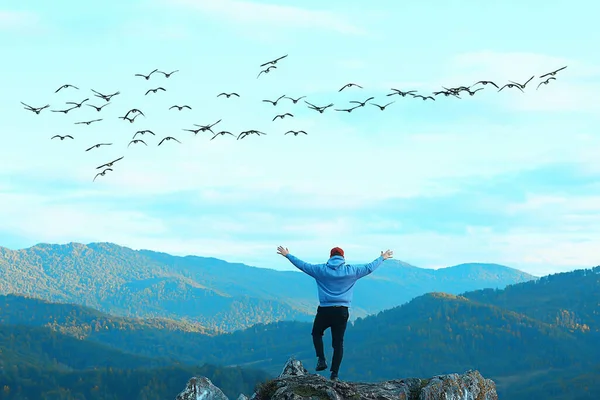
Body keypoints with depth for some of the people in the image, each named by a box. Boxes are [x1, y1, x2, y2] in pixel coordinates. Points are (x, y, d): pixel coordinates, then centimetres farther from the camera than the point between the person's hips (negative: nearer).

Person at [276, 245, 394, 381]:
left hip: (324, 310, -1)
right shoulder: (350, 271, 1)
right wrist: (382, 258, 30)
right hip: (342, 312, 1)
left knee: (317, 334, 24)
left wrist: (287, 255, 22)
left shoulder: (321, 270, -1)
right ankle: (334, 374, 2)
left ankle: (321, 360, 5)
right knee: (338, 342, 5)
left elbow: (302, 265, 9)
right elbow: (369, 268, 13)